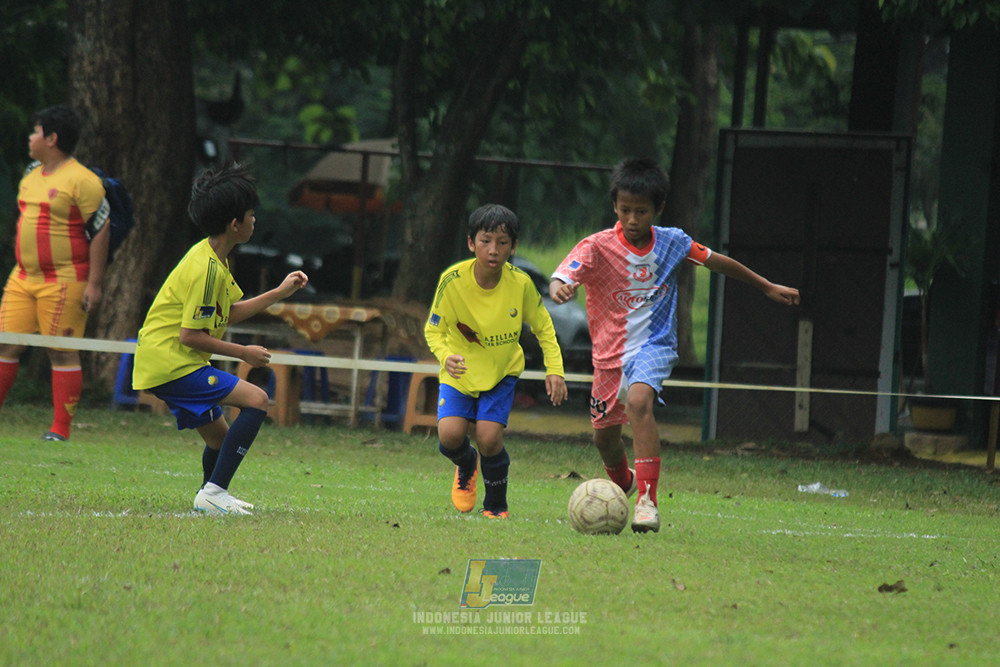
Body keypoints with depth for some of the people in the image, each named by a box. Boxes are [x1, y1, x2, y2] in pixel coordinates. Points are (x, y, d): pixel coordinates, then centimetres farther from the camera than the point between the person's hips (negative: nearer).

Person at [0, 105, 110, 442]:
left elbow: (101, 231, -12)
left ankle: (61, 429, -1)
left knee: (62, 352, -5)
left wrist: (94, 283, -15)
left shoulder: (82, 181, -11)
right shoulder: (31, 176, 15)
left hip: (63, 281, -8)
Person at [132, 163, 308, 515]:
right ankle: (213, 492, -22)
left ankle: (212, 496, 48)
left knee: (221, 438, 22)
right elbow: (190, 335, -22)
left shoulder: (212, 258, 12)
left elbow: (227, 314, 23)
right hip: (171, 363, -10)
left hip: (165, 363, 10)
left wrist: (280, 292, 21)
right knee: (256, 400, -19)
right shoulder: (207, 269, -21)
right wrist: (244, 353, -12)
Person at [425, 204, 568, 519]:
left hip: (502, 371, 0)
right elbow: (433, 330, -12)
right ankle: (466, 466, 21)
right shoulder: (453, 280, -22)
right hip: (460, 372, 0)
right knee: (450, 434, -19)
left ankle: (496, 505, 11)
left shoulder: (520, 283, -18)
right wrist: (446, 356, -32)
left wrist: (554, 369, -13)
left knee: (489, 437, -17)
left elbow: (543, 328, -2)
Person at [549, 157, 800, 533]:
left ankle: (647, 500, -34)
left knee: (639, 401, -31)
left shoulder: (671, 242, -5)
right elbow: (563, 277, -30)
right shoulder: (597, 247, -14)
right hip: (610, 353, 2)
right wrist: (559, 289, -56)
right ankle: (623, 483, 50)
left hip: (654, 346, -1)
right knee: (605, 434, 14)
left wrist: (767, 287, 20)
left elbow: (715, 261, 11)